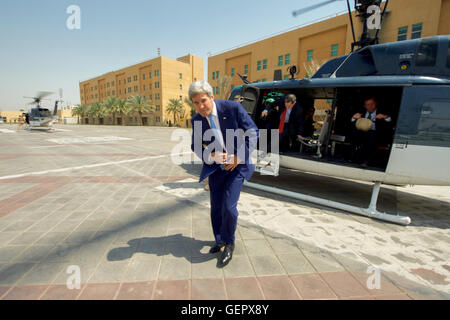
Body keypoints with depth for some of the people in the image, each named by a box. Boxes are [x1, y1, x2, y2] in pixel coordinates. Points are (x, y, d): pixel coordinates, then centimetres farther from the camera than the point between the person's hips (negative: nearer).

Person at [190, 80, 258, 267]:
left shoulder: (233, 108, -16)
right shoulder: (196, 120, -5)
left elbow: (253, 133, -10)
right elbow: (196, 146, 6)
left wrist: (238, 157, -17)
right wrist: (211, 156, -15)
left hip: (237, 165, -3)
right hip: (215, 166, 4)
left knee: (228, 206, -10)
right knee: (216, 207, 9)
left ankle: (229, 244, 18)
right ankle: (220, 241, 34)